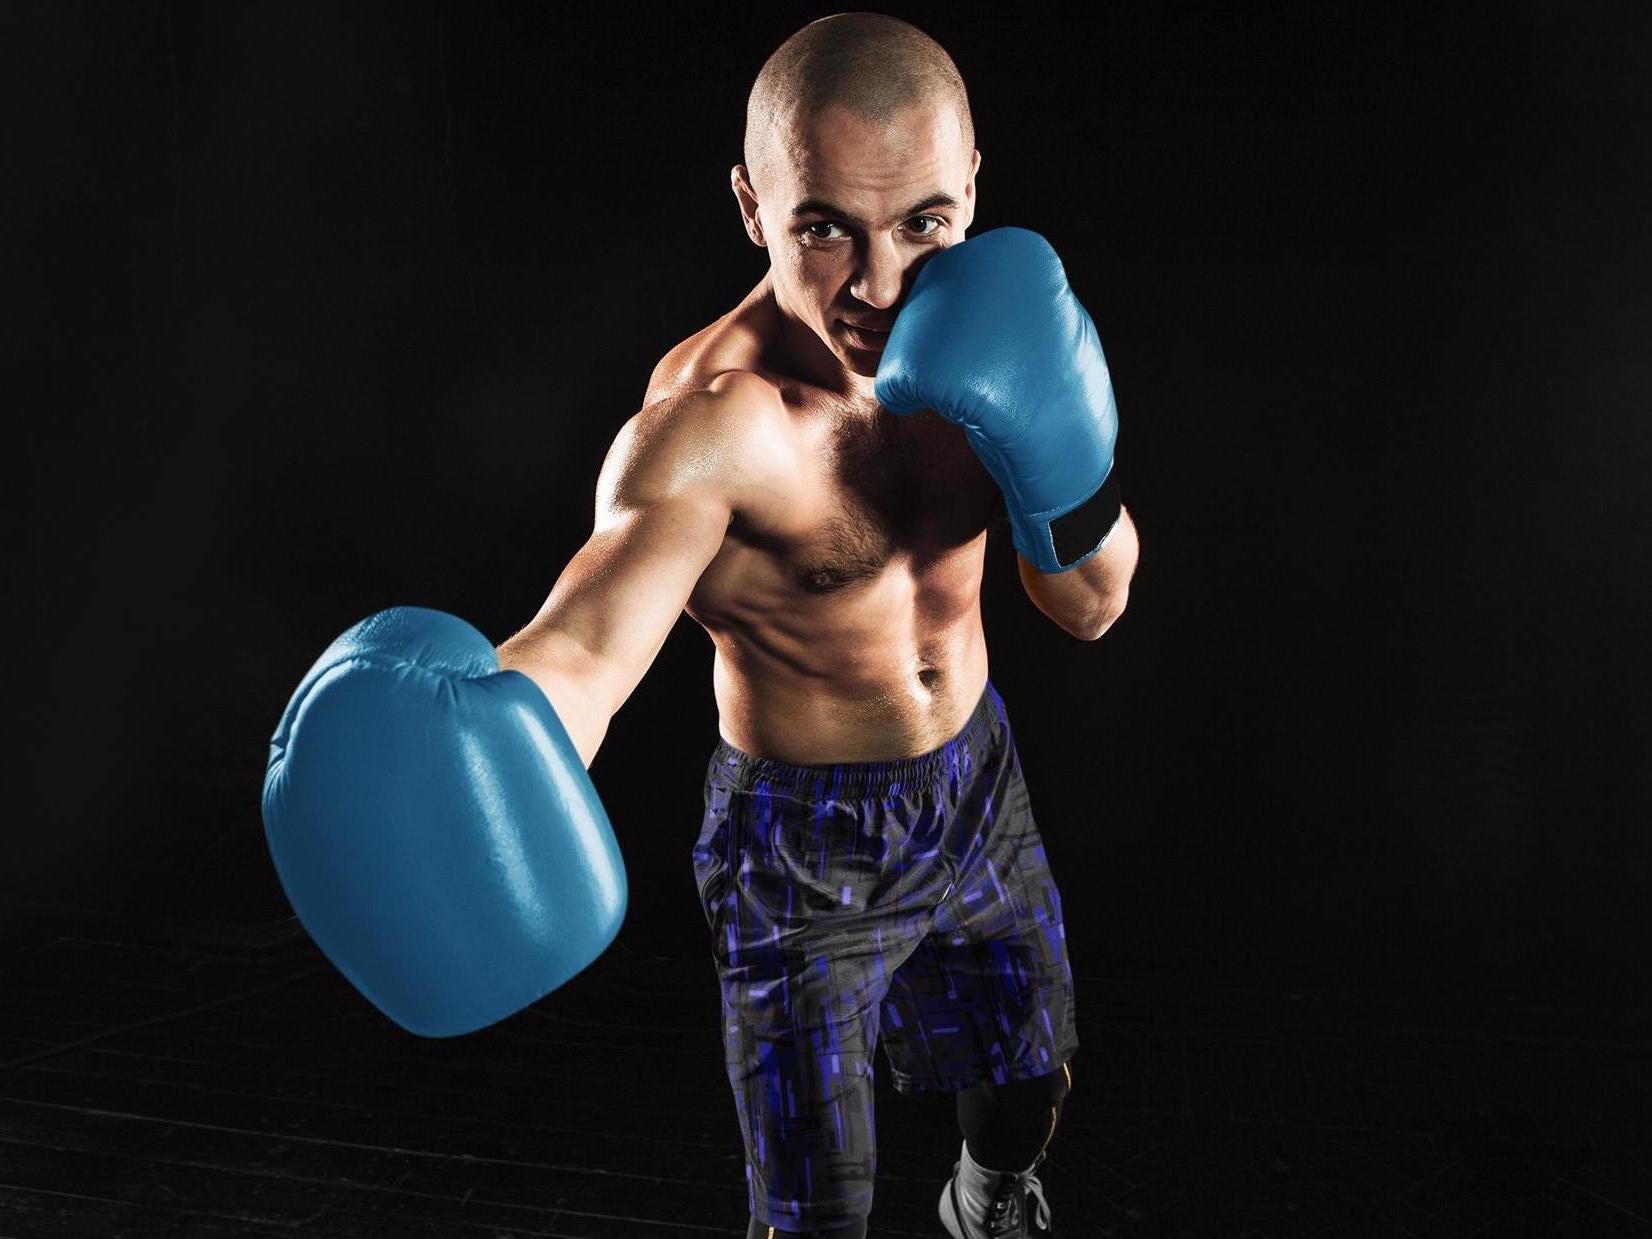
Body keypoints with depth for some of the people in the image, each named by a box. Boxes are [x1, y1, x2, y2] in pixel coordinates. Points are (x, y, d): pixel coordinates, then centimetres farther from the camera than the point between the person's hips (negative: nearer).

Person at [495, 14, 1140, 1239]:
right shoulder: (709, 419, -30)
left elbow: (1090, 608, -6)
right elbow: (585, 642, -47)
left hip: (979, 781, 6)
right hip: (802, 845, -5)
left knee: (1033, 1087, 26)